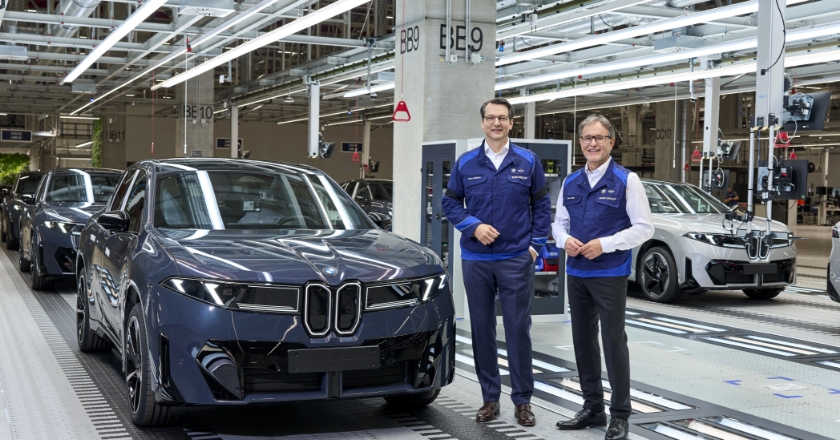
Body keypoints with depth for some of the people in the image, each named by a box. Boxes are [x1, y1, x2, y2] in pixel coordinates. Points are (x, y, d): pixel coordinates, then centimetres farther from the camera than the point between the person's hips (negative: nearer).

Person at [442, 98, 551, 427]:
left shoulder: (528, 161, 2)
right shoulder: (465, 163, 4)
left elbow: (541, 205, 6)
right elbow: (450, 202, 7)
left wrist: (536, 244, -1)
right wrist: (473, 226, -9)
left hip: (517, 260, -1)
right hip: (476, 260, 2)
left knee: (518, 329, 0)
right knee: (482, 328, 7)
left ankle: (522, 400, 10)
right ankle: (490, 397, 18)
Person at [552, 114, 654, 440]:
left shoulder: (626, 181, -6)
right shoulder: (570, 183, 11)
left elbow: (644, 228, -8)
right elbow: (559, 223, 17)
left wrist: (604, 244, -17)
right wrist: (565, 239, -6)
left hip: (610, 275, -5)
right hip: (576, 274, 6)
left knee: (613, 342, -2)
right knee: (583, 341, 11)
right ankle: (592, 408, 24)